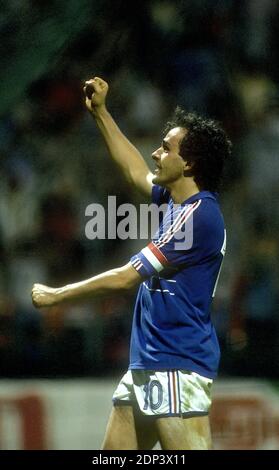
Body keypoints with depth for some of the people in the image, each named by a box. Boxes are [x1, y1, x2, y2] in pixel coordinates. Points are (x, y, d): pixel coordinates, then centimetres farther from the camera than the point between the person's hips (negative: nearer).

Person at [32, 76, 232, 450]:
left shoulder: (199, 215, -16)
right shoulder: (178, 201, 12)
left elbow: (126, 277, -15)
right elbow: (136, 172, 35)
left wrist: (56, 295, -5)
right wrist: (100, 113, 35)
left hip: (177, 367, -10)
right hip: (145, 366, 10)